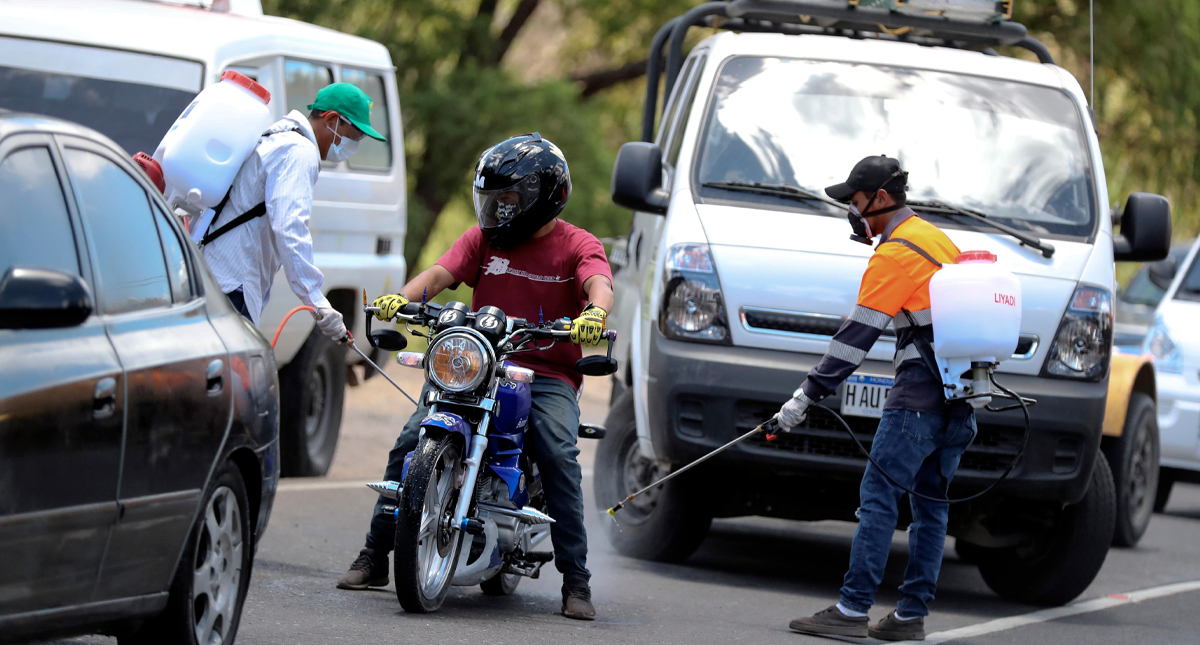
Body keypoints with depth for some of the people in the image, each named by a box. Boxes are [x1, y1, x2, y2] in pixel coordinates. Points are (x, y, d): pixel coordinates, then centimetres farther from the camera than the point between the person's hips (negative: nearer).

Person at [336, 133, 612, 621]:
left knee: (559, 457, -28)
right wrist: (403, 297, -24)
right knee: (411, 441, -15)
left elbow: (599, 284, -19)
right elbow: (441, 273, -2)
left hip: (548, 375, -3)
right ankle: (374, 558, -4)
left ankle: (576, 582, -22)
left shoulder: (577, 246, 2)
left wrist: (594, 313, -44)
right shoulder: (484, 238, 13)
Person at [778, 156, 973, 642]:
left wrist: (807, 396, -13)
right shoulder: (937, 239, 17)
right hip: (961, 397, 9)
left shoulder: (895, 254, -11)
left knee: (878, 497, -8)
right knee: (931, 502, 10)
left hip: (921, 394, -9)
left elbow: (857, 336, -15)